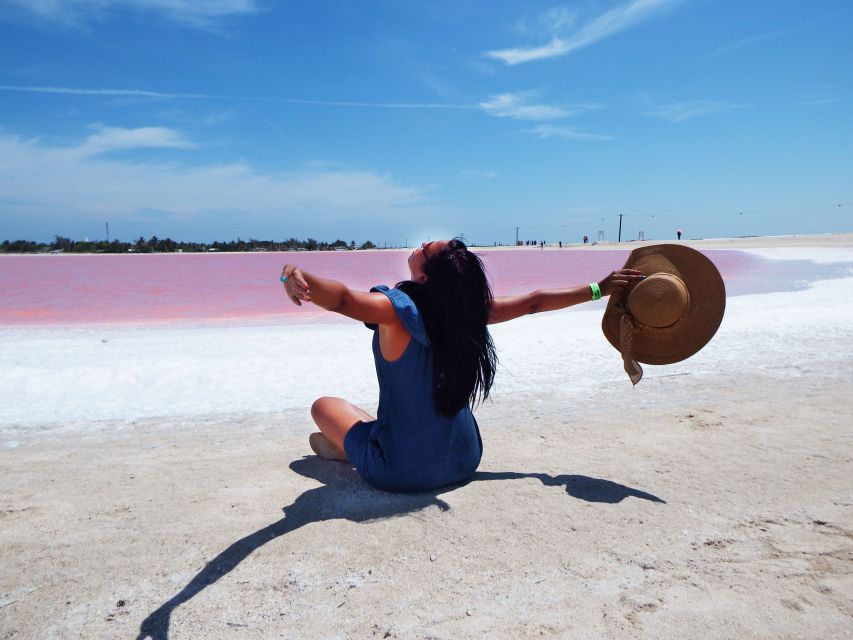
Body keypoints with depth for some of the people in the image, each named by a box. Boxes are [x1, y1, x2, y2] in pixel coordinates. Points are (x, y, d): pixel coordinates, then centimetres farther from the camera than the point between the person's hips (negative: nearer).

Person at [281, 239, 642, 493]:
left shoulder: (397, 310, -21)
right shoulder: (467, 308, -7)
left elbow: (342, 299, -41)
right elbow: (532, 302, 5)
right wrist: (598, 289, 15)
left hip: (402, 473, -4)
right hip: (464, 463, 5)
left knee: (324, 405, 17)